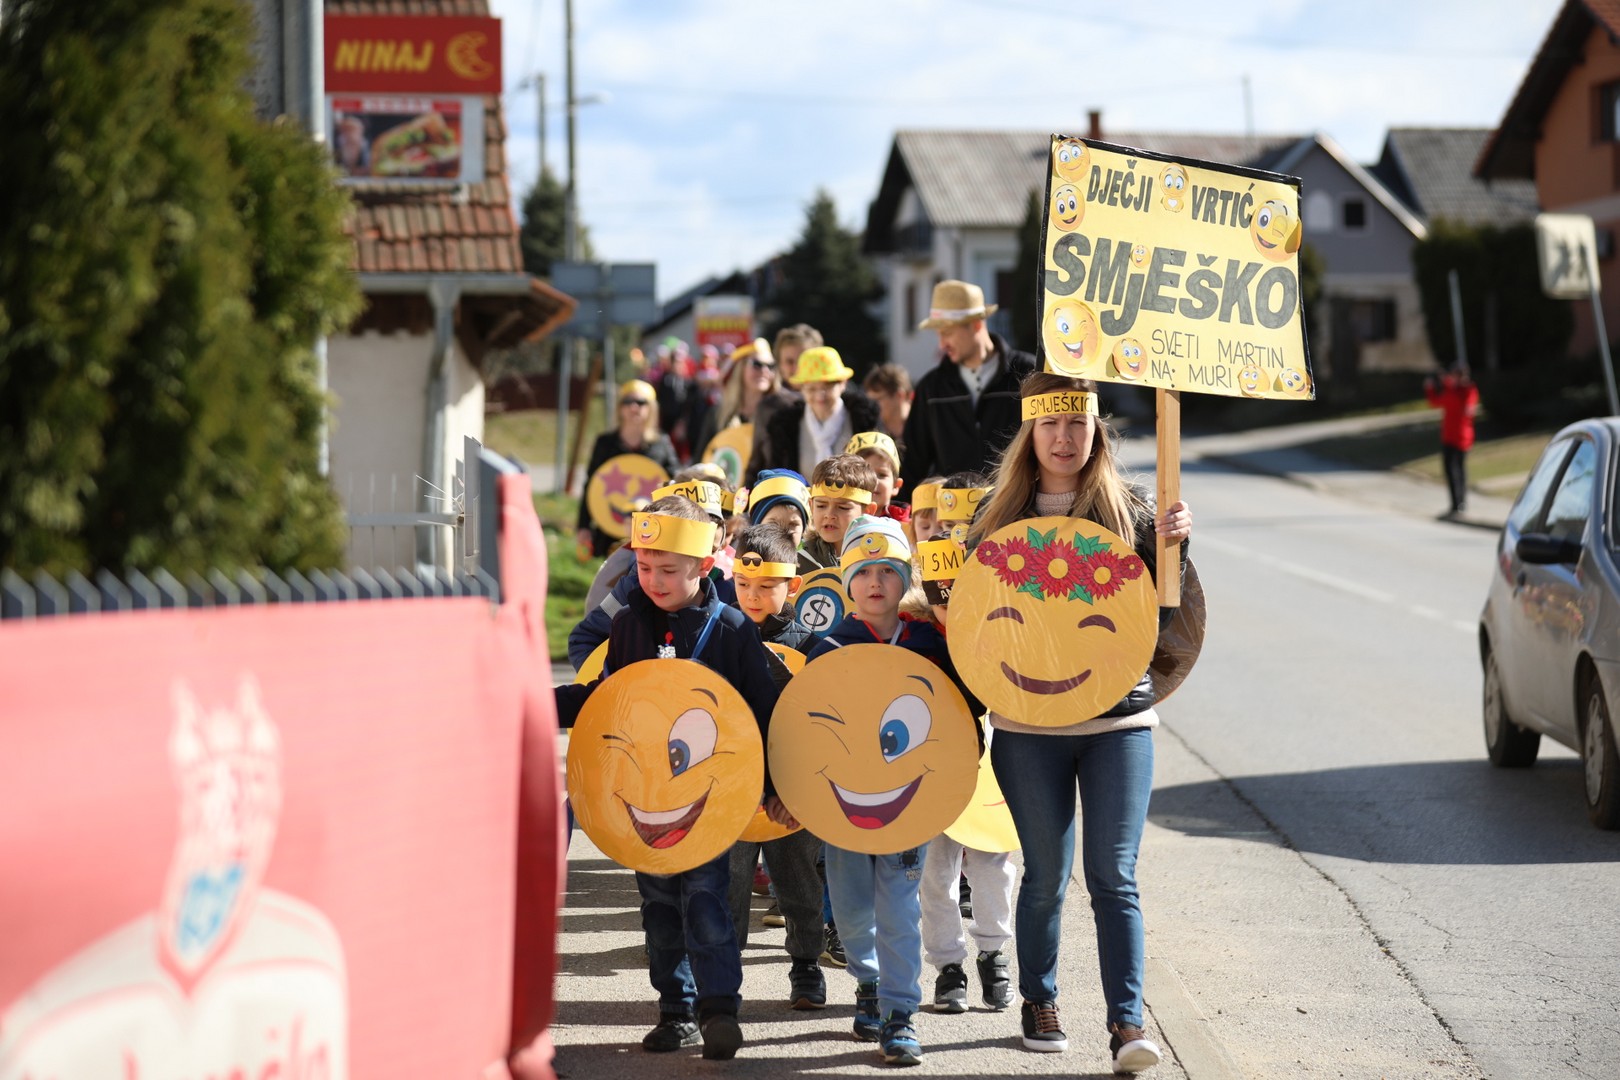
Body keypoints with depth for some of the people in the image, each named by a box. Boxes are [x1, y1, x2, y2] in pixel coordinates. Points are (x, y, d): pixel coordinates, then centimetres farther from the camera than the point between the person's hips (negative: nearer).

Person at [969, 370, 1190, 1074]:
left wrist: (1172, 546, -16)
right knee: (1046, 875, 8)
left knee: (1113, 875, -5)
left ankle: (1127, 1022, -5)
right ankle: (1039, 1003, 25)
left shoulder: (1128, 510, 3)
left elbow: (1160, 618, -1)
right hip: (1028, 726, 1)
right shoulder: (1000, 514, 4)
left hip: (1117, 720, -1)